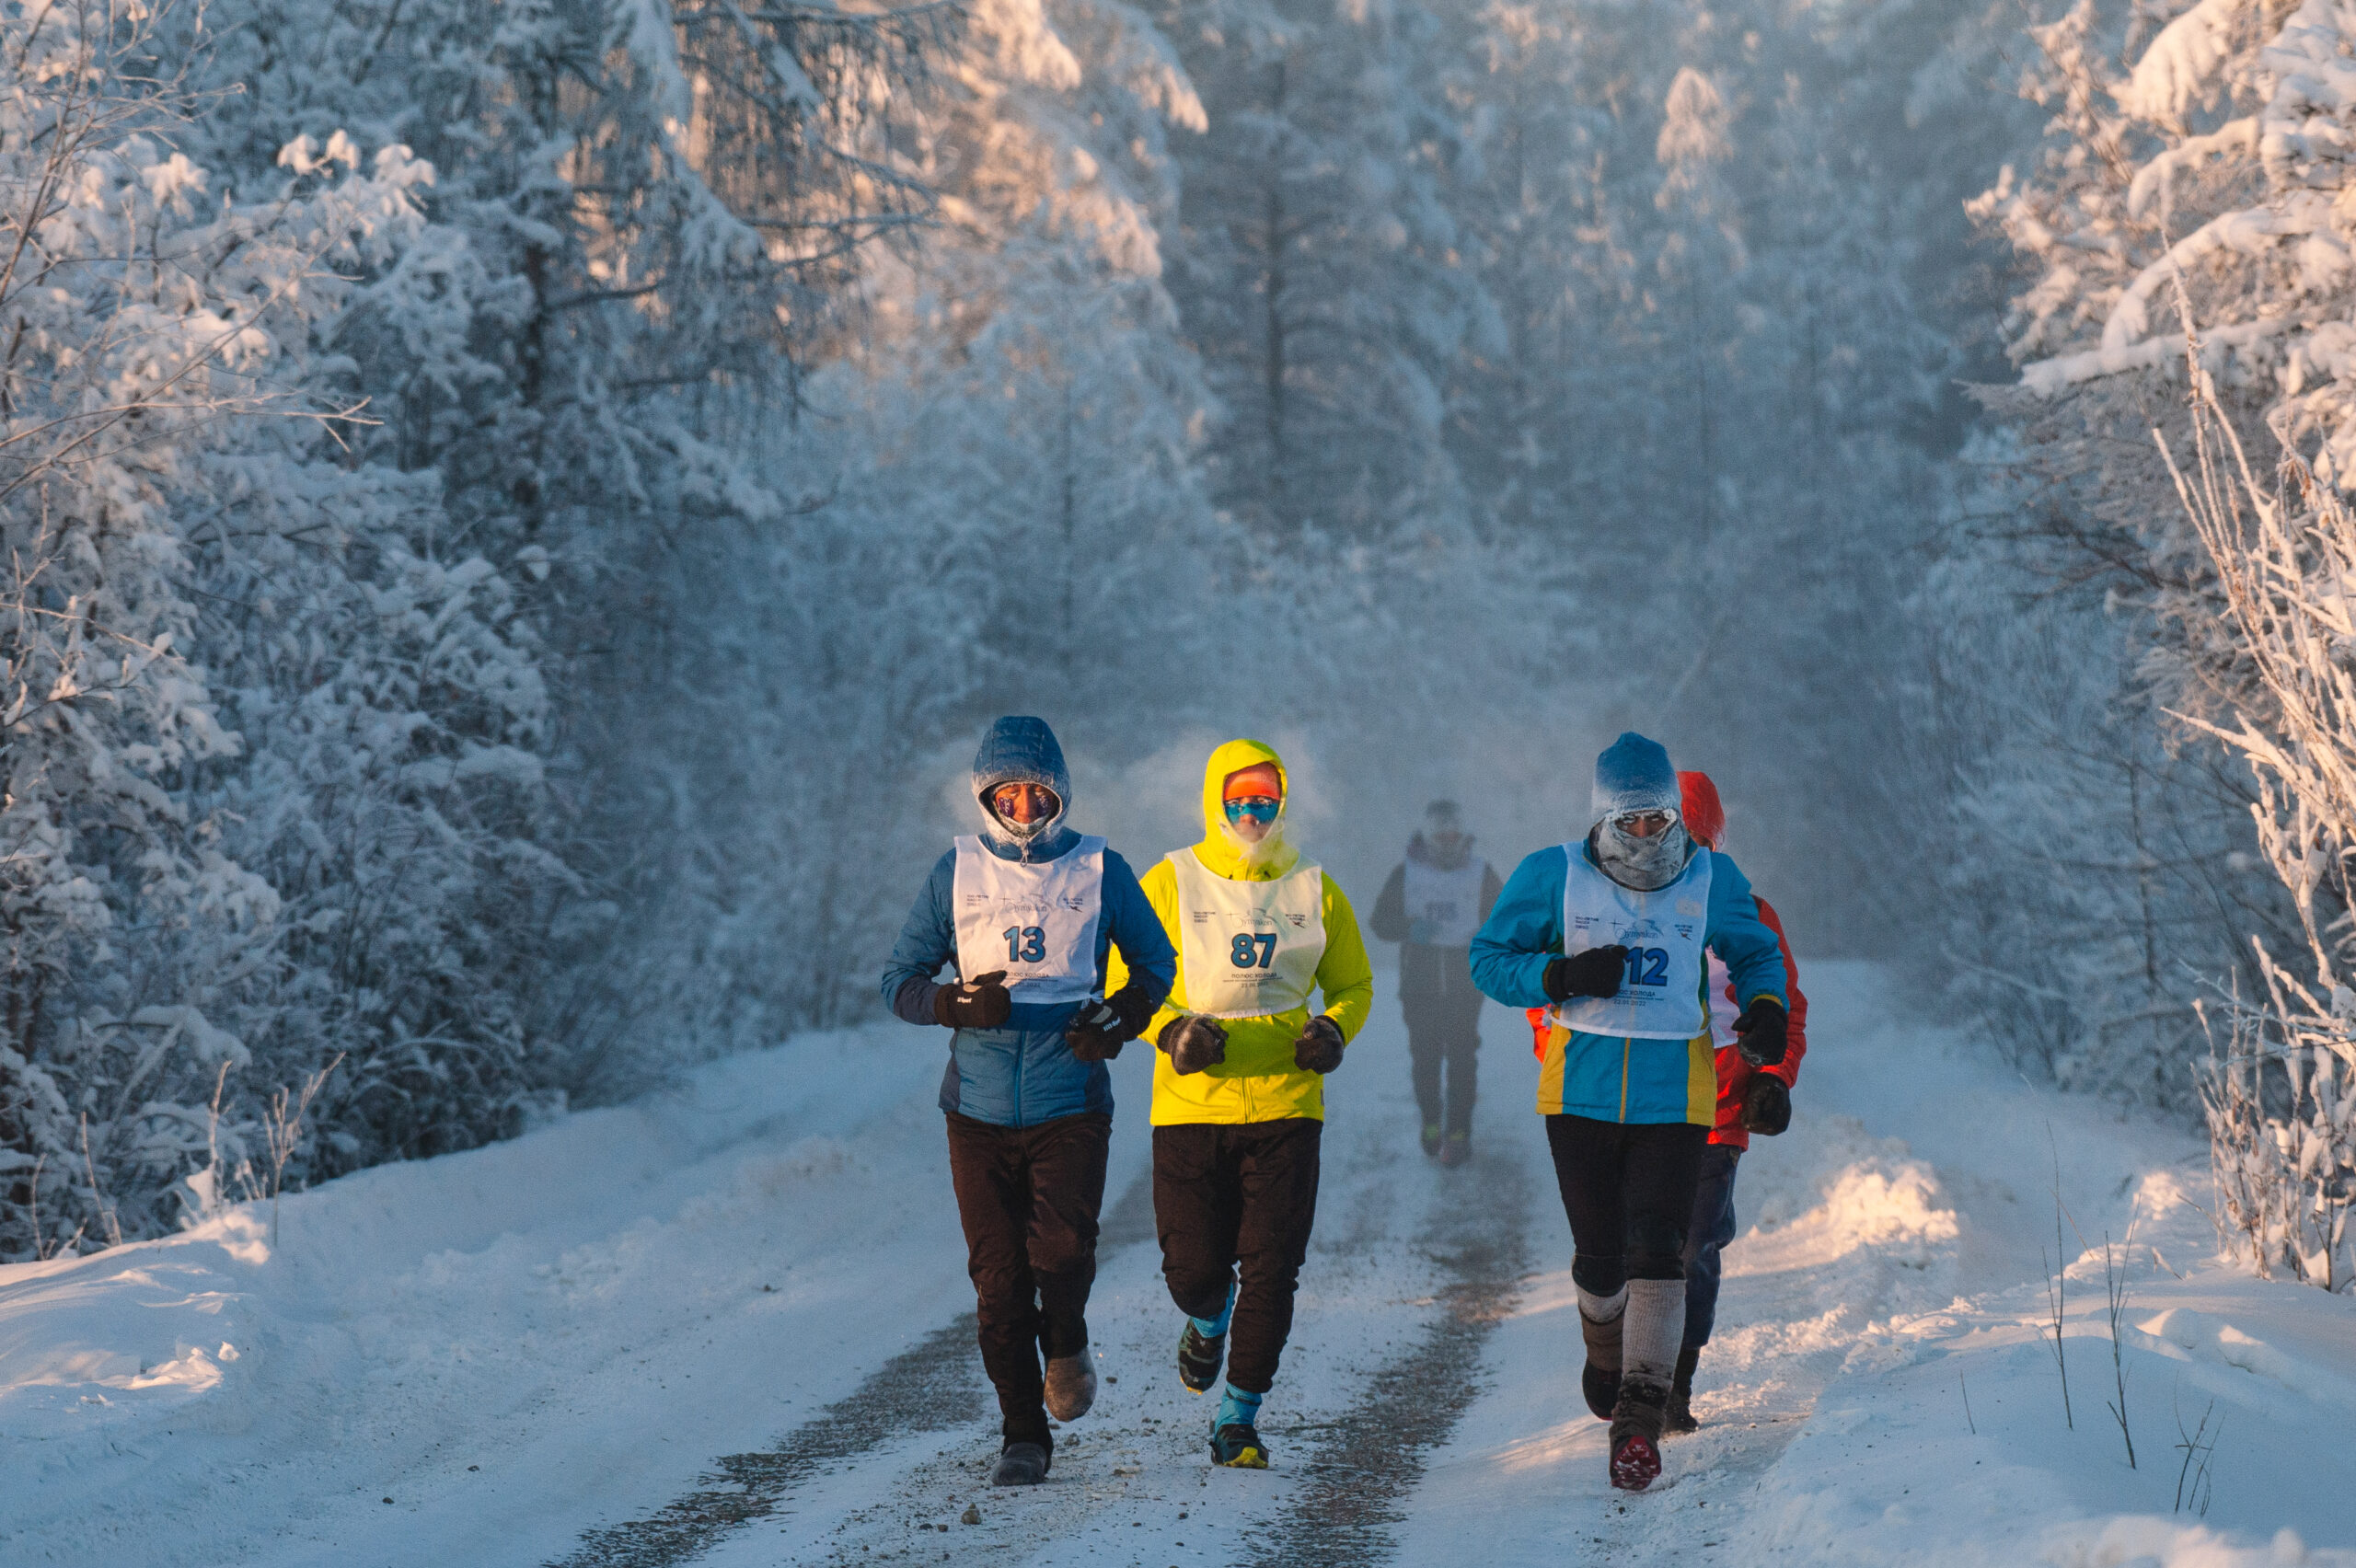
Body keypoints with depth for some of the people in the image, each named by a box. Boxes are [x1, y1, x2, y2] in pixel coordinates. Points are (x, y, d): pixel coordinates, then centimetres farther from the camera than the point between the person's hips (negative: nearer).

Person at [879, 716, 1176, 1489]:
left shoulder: (1099, 870, 3)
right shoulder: (957, 872, 4)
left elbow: (1156, 964, 15)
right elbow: (900, 980, 8)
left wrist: (1120, 1019, -5)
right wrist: (955, 1003, -14)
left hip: (1070, 1103, -1)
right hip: (979, 1106, 1)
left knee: (1062, 1251, -19)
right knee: (998, 1277, 0)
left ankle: (1065, 1347, 15)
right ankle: (1023, 1435, 14)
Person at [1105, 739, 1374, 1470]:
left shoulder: (1316, 892, 7)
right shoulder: (1168, 886, 1)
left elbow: (1353, 985, 17)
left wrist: (1334, 1029, -4)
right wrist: (1170, 1030, -15)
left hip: (1286, 1107, 1)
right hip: (1190, 1105, -1)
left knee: (1270, 1271, -4)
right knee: (1194, 1266, 0)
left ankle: (1238, 1418, 7)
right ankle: (1208, 1322, 38)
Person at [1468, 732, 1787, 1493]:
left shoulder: (1711, 881, 1)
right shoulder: (1554, 876, -3)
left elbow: (1756, 953, 17)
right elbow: (1490, 959, 1)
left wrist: (1765, 1007, -5)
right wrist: (1563, 976, -17)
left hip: (1674, 1095, 0)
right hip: (1582, 1089, 0)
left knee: (1657, 1251, -12)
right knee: (1600, 1254, 4)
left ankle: (1640, 1419, -12)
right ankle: (1606, 1349, 38)